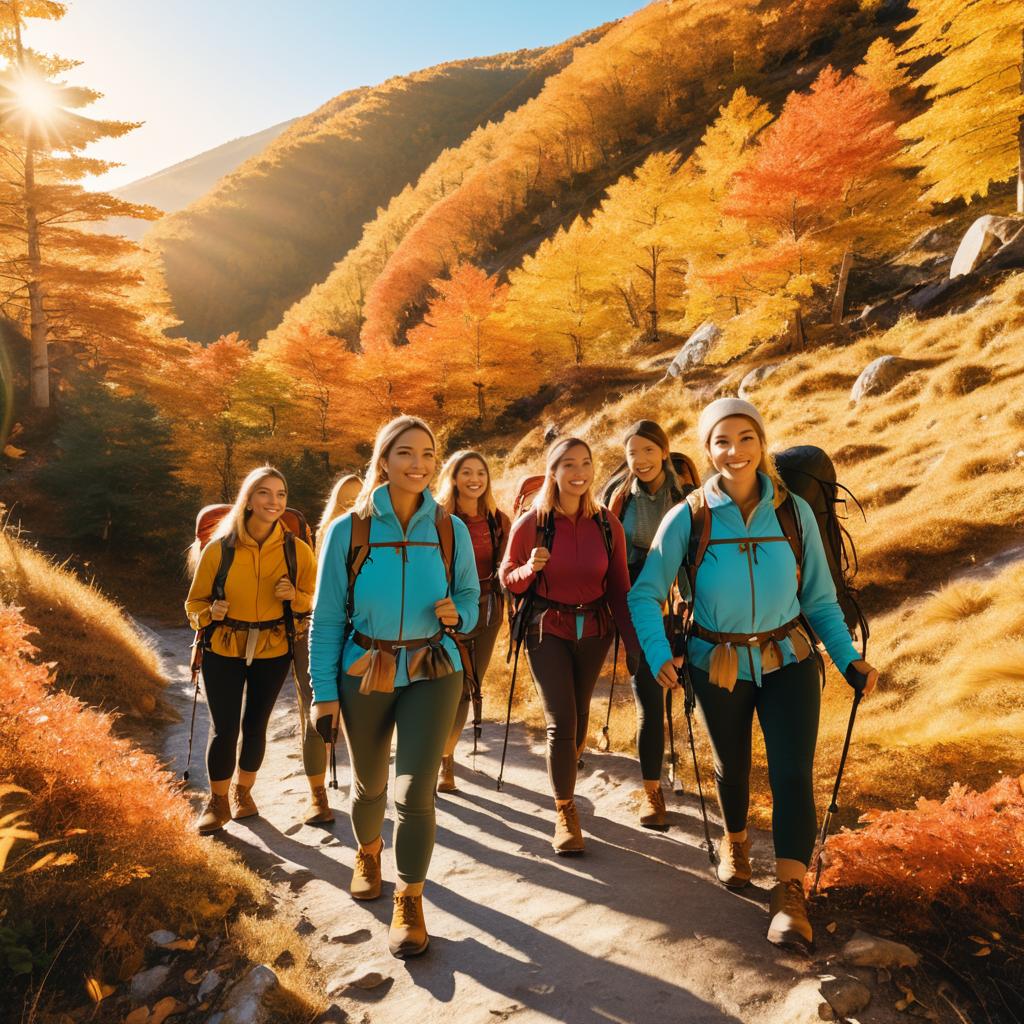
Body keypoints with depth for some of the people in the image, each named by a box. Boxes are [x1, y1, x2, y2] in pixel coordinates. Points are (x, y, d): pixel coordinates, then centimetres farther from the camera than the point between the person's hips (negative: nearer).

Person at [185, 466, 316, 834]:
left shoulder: (296, 549, -7)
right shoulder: (219, 548, -9)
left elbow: (315, 600, 1)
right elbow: (194, 603, 2)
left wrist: (293, 595, -19)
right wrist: (209, 613, -20)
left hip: (272, 651, 1)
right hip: (223, 650, -1)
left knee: (255, 725, 12)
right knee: (224, 728, 1)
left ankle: (243, 792, 37)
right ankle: (218, 802, 24)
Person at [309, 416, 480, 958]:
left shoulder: (450, 530, -4)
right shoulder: (348, 530, -8)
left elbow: (470, 594, 8)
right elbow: (326, 615, -3)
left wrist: (456, 615, -16)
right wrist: (324, 690, -5)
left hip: (432, 674, 0)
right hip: (363, 673, 1)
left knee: (415, 792, -8)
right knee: (369, 785, 19)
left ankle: (410, 903, 16)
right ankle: (368, 853, 52)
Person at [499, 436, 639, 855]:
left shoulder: (607, 524, -4)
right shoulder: (531, 523, -9)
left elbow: (619, 587, 0)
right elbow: (507, 579, 0)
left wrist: (633, 641, -6)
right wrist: (530, 568, -22)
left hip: (594, 631, 3)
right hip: (547, 630, -2)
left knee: (579, 715, 16)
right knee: (561, 721, -7)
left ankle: (565, 771, 46)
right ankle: (565, 812, 10)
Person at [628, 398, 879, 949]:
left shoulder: (793, 510, -6)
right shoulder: (688, 517, -11)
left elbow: (819, 596, -1)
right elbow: (645, 593, -11)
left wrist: (847, 656, -11)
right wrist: (658, 654, -24)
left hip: (787, 661, 0)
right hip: (718, 666, 0)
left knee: (792, 772, -8)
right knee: (731, 766, 18)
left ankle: (790, 893, 5)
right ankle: (735, 842, 46)